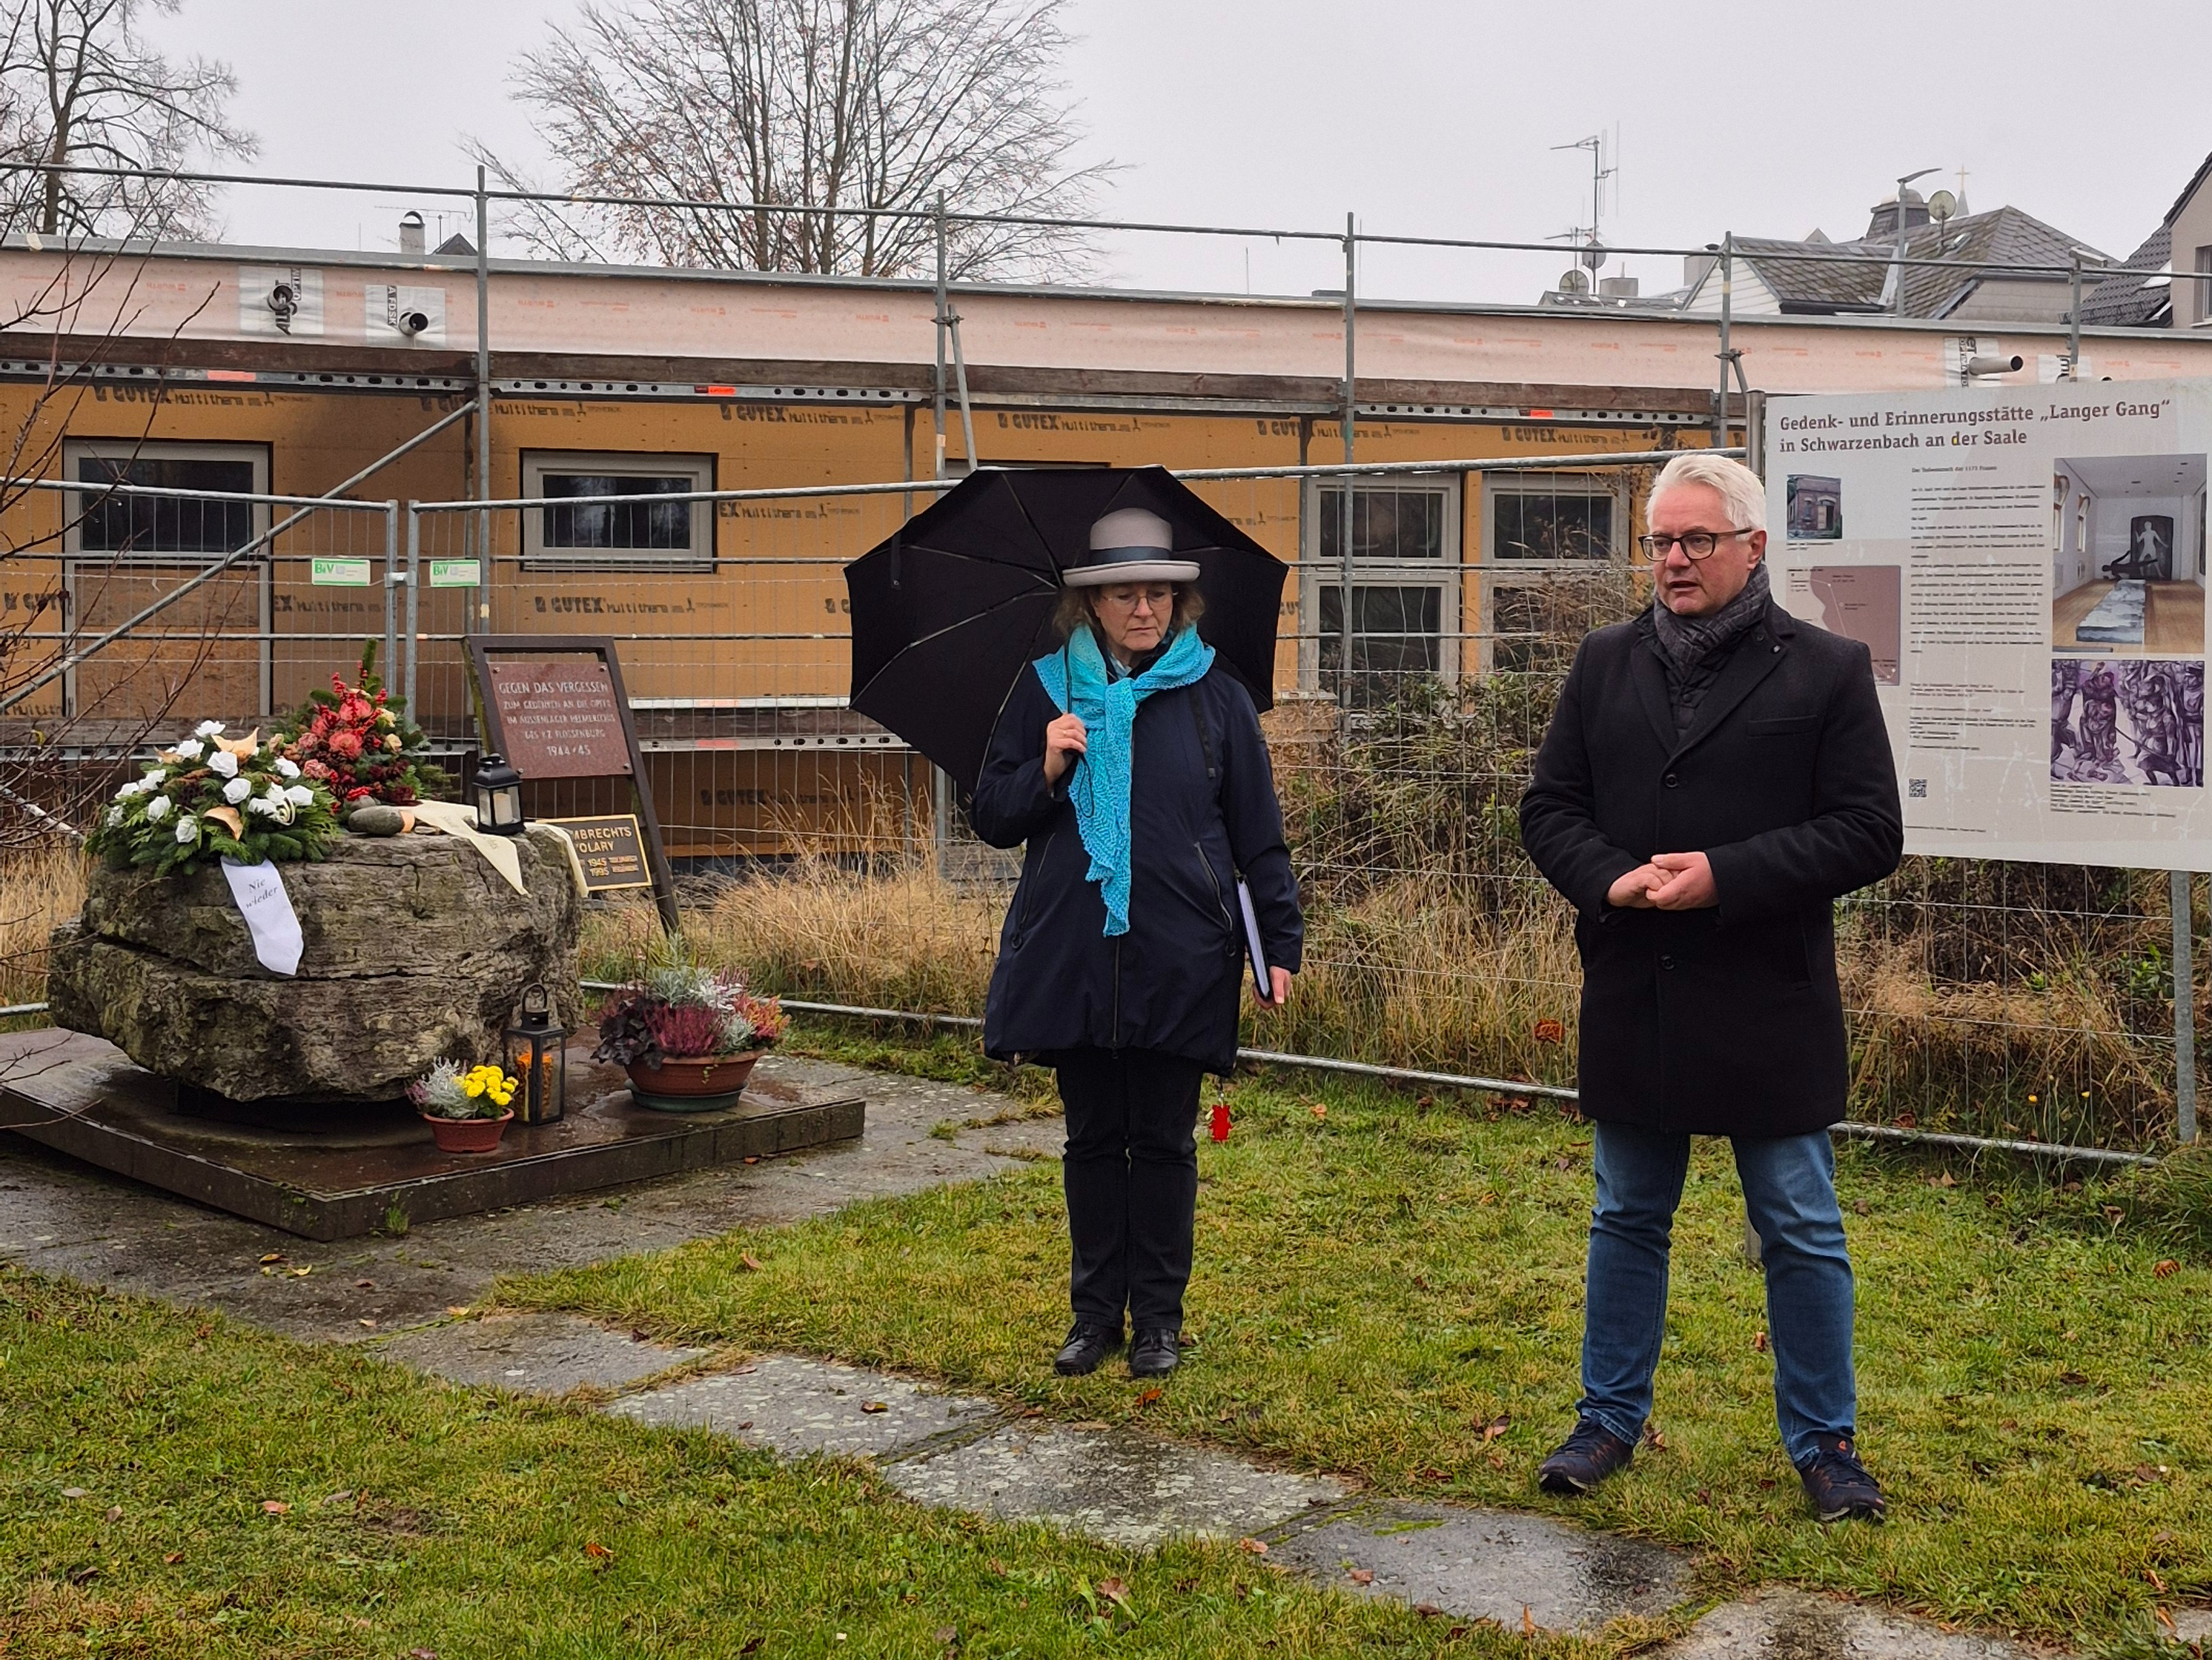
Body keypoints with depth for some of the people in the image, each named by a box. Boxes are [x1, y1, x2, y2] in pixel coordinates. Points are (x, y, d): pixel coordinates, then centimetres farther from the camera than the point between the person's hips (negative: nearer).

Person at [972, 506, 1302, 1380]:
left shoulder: (1213, 695, 4)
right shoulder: (1045, 690, 6)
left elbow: (1258, 834, 6)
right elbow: (991, 818, 7)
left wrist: (1281, 943, 0)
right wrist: (1046, 769, -11)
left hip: (1179, 957, -1)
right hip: (1073, 955, 2)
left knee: (1163, 1141, 5)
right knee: (1092, 1137, 9)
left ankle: (1159, 1317, 16)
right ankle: (1095, 1311, 20)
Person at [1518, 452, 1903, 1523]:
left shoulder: (1827, 671, -3)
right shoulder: (1607, 664, 8)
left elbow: (1868, 832, -8)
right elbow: (1549, 808, 7)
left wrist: (1725, 876, -18)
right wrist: (1611, 880, -13)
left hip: (1769, 1005, -3)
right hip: (1633, 998, 3)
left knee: (1802, 1235, 6)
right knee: (1627, 1223, 15)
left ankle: (1824, 1442, 21)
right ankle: (1610, 1421, 28)